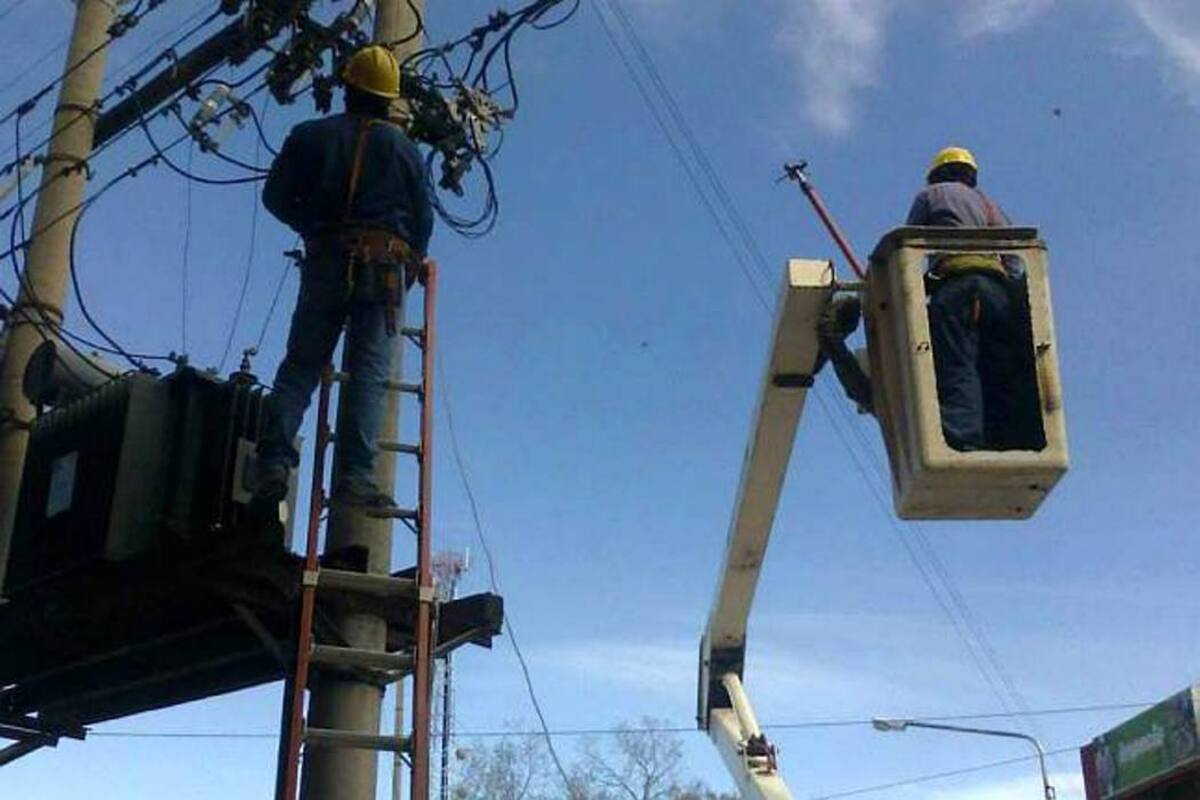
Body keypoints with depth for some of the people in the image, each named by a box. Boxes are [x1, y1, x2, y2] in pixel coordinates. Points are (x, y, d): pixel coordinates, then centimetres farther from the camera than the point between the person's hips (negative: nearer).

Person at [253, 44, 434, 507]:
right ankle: (355, 477, -17)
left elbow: (276, 197, 8)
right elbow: (423, 219, 9)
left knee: (300, 364, 6)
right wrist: (409, 269, 23)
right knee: (369, 371, -6)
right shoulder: (404, 148, 10)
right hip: (386, 265, -1)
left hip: (326, 260, 1)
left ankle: (275, 461, -11)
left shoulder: (310, 135, 10)